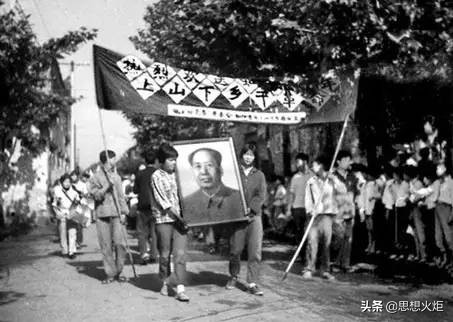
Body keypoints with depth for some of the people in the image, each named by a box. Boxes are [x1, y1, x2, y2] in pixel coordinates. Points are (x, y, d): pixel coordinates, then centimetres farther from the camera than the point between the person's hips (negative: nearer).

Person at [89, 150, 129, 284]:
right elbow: (96, 195, -6)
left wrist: (123, 212, 5)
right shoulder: (95, 178, 4)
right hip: (102, 215, -2)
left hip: (116, 214, 2)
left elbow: (121, 196, 14)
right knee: (106, 246, 0)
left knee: (120, 243, -7)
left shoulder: (116, 177, 14)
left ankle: (119, 272, 8)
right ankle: (110, 274, 10)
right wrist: (107, 185, -17)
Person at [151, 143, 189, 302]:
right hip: (164, 219, -3)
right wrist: (175, 213, -17)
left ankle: (180, 289, -5)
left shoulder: (178, 173, 12)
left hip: (180, 217, 3)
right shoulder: (156, 176, -2)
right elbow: (162, 200, -9)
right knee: (165, 254, 6)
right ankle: (165, 283, 27)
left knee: (180, 254, -5)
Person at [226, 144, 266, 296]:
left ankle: (252, 283, 0)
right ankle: (233, 277, 28)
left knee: (255, 251, -6)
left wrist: (250, 208, -13)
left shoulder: (259, 175, 11)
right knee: (235, 250, 5)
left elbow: (261, 196, 1)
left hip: (254, 216, 1)